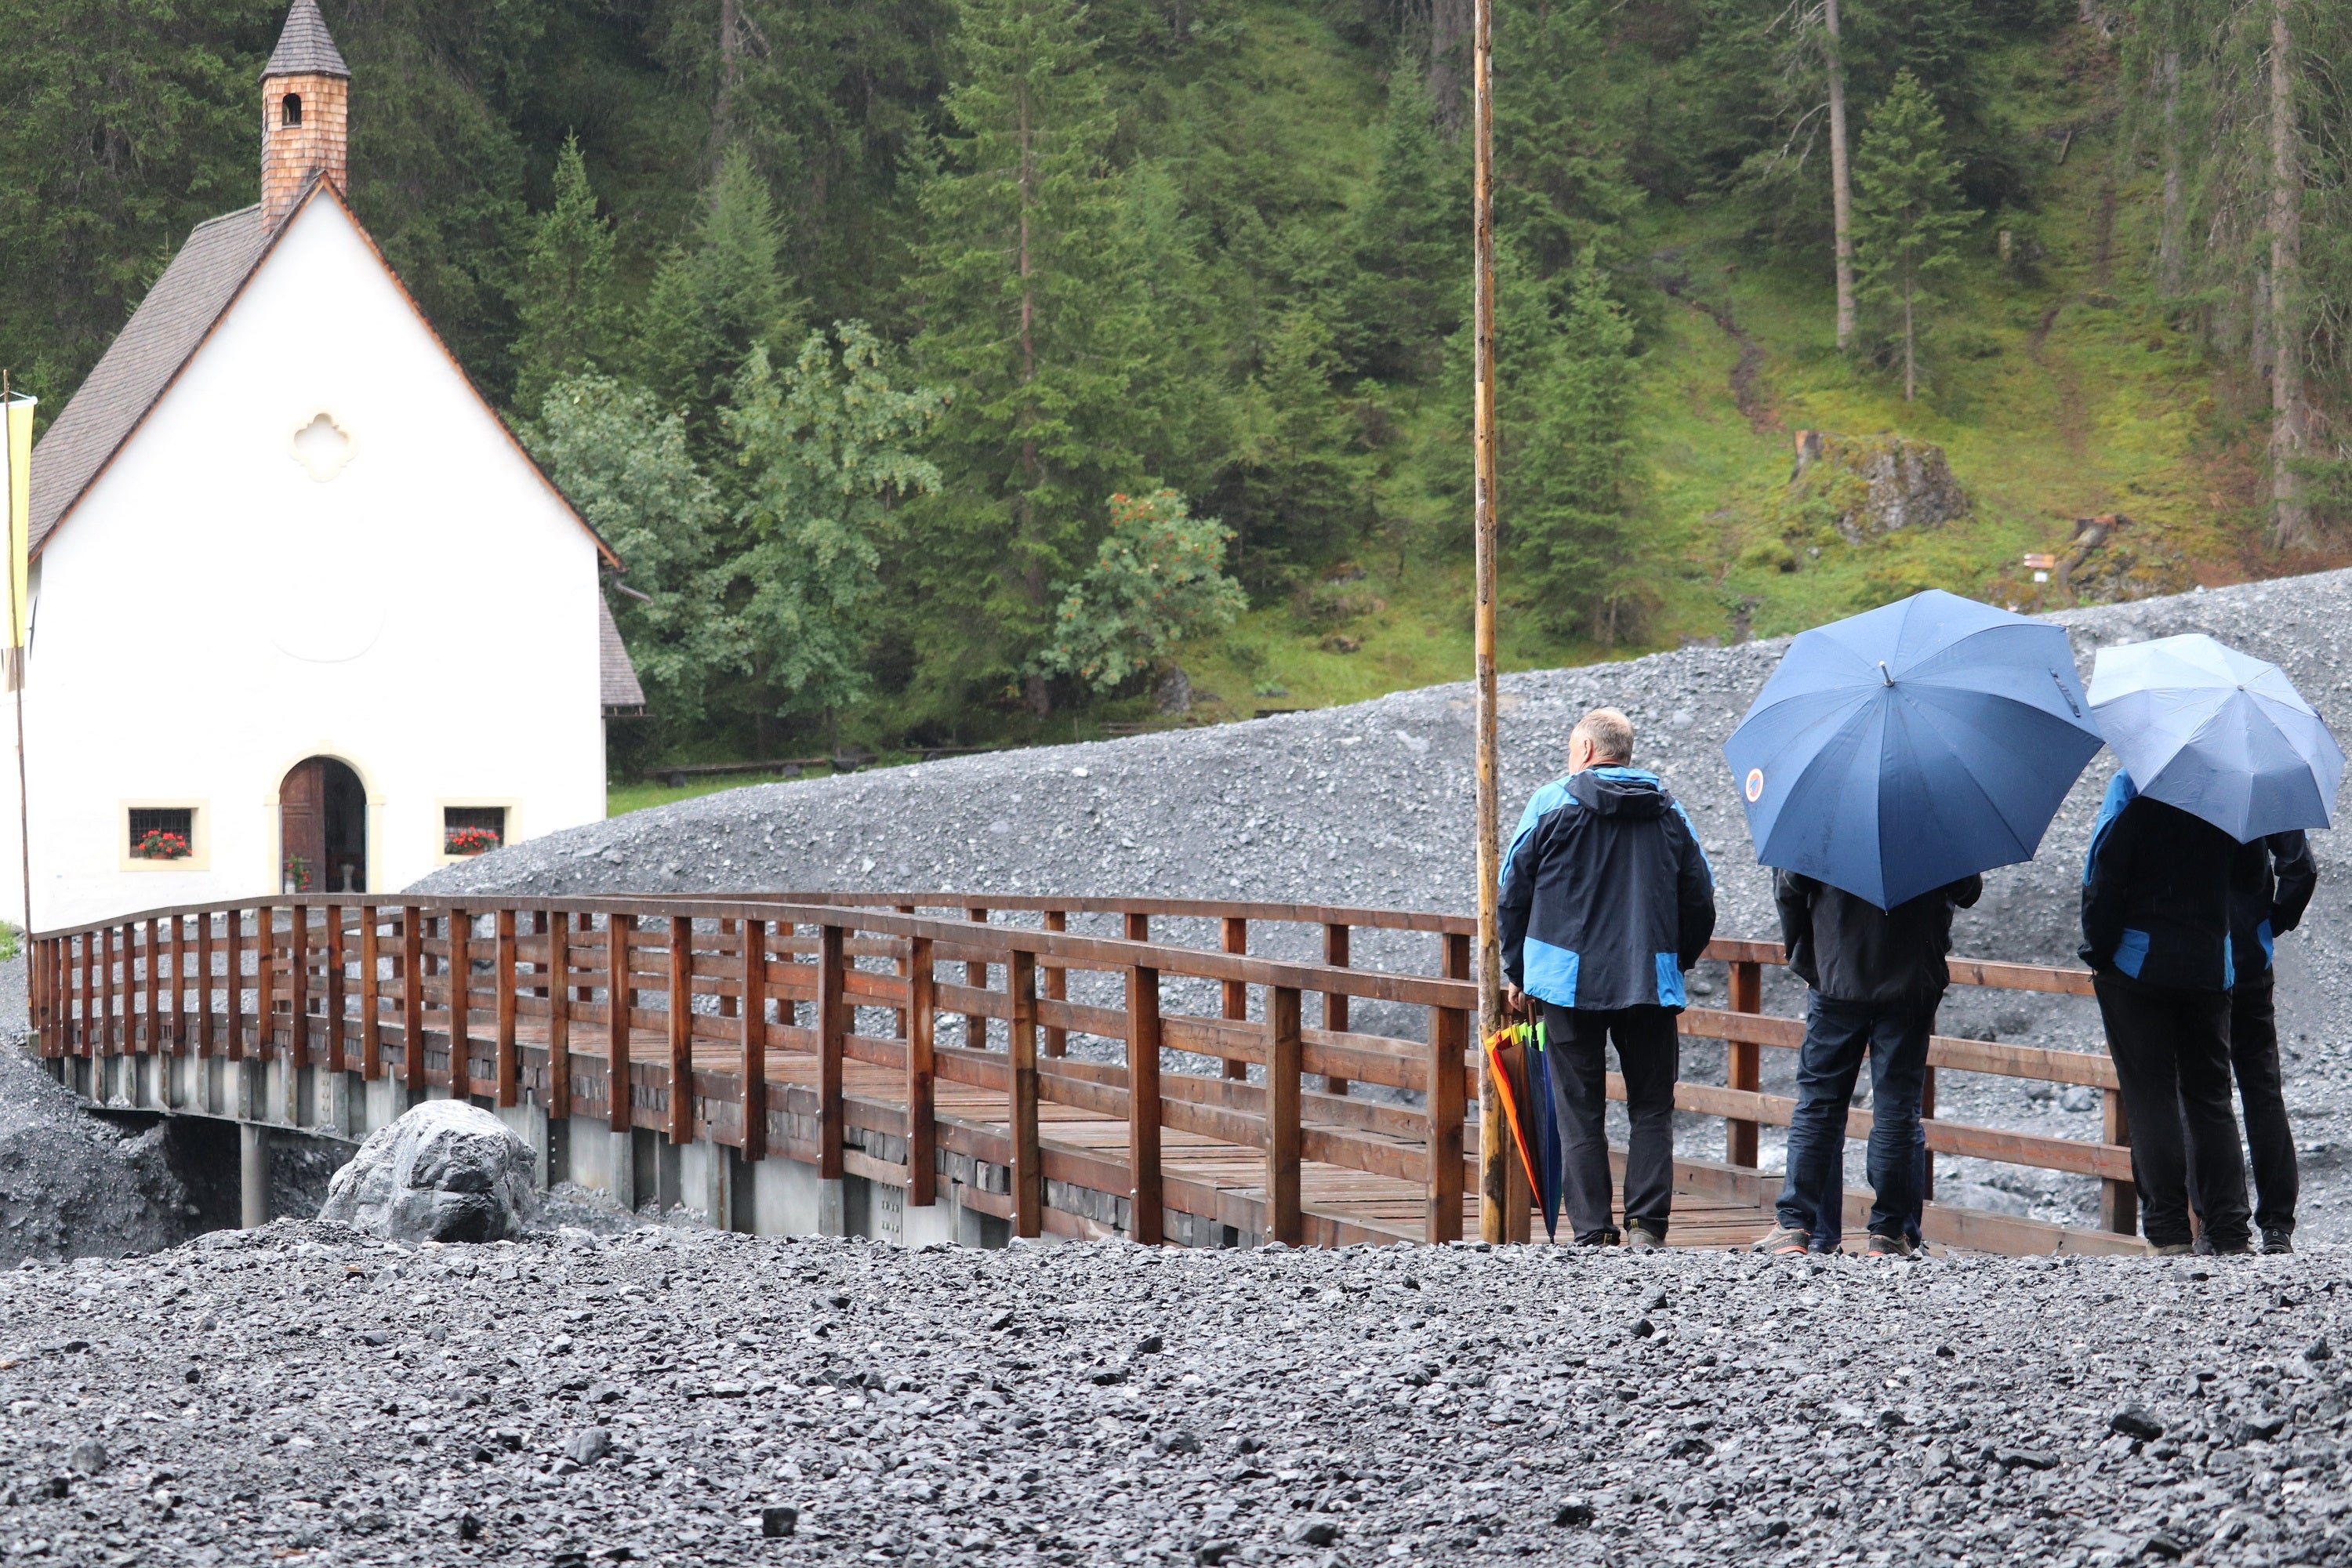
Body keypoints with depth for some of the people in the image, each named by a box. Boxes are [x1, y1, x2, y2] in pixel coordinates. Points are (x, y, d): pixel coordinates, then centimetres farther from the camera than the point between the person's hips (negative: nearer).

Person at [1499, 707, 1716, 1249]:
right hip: (1651, 981, 2)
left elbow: (1512, 893, 2)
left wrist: (1514, 971, 13)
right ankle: (1647, 1224, -1)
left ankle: (1591, 1233, -1)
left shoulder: (1551, 803, 0)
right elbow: (1700, 900, 10)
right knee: (1652, 1107, 9)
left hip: (1567, 980, -2)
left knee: (1579, 1111, 3)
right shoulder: (1669, 812, 10)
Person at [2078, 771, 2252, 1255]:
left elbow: (2104, 877, -12)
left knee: (2150, 1095, -1)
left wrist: (2098, 949, -3)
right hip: (2211, 967, 4)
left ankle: (2169, 1231, -6)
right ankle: (2229, 1231, 6)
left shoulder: (2133, 786, -9)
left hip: (2140, 964, -4)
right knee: (2211, 1097, 11)